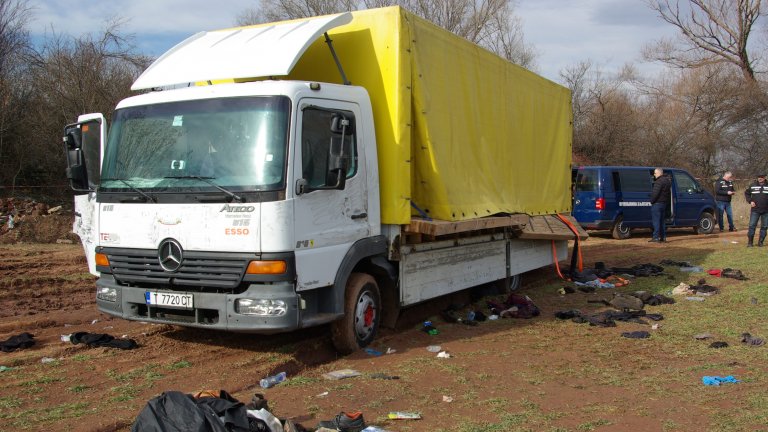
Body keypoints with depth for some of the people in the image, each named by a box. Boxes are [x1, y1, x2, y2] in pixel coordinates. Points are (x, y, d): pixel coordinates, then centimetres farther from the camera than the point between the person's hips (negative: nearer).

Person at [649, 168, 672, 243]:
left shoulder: (659, 181, -17)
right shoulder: (667, 180, 16)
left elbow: (655, 193, -22)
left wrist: (652, 201, -10)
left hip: (657, 203, -10)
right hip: (664, 203, 10)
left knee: (656, 220, -8)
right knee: (661, 221, 15)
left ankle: (656, 237, -10)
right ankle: (663, 237, 16)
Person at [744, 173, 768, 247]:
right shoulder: (753, 185, 2)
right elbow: (746, 193, 13)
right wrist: (750, 201, -1)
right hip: (755, 210, -1)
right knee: (752, 226, -3)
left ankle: (760, 242, 16)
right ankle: (750, 242, 3)